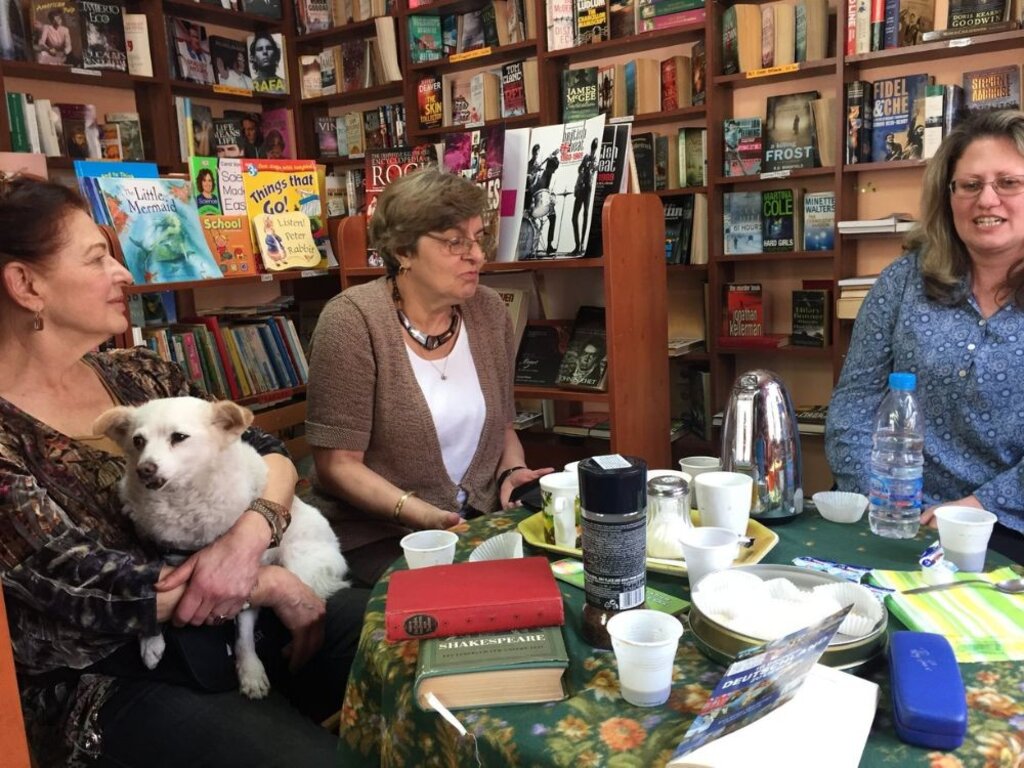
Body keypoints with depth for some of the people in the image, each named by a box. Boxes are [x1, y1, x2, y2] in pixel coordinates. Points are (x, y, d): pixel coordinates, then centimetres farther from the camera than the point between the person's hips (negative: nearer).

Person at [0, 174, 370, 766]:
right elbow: (83, 588, -18)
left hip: (235, 621, 6)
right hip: (113, 682, -5)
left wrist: (248, 537, -18)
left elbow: (269, 453, 4)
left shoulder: (139, 375, 5)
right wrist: (269, 584, -14)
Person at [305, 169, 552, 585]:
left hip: (481, 518, 6)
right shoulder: (352, 320, -14)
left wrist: (512, 472, -6)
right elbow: (338, 464, -14)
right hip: (379, 532, -5)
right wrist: (421, 514, -25)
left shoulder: (489, 311, 2)